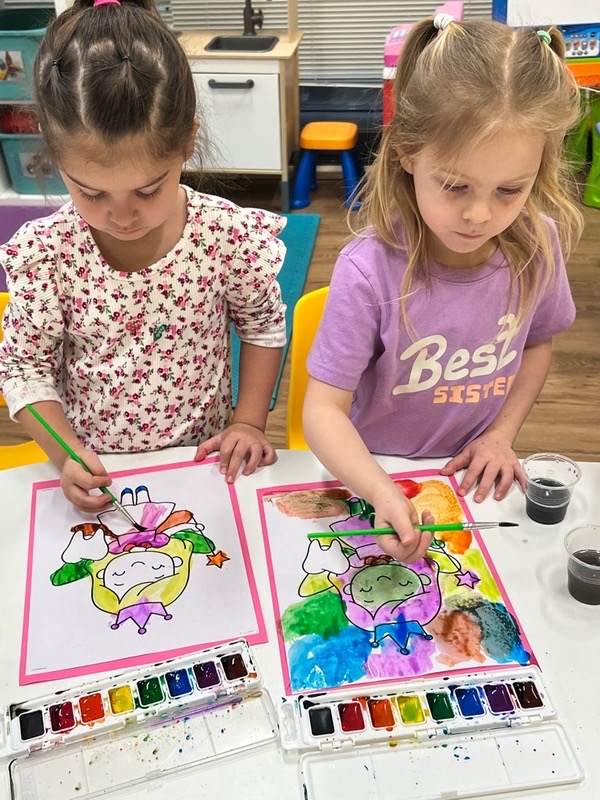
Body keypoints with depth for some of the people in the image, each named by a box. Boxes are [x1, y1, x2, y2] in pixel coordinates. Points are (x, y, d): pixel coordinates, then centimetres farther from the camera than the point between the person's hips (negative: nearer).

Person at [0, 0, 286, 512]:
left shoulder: (229, 234, -15)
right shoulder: (44, 253, -14)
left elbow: (263, 325, 3)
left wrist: (249, 421, -3)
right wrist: (66, 453, -15)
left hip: (204, 462, 0)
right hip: (93, 475, 1)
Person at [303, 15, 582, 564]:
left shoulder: (538, 245, -12)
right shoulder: (369, 271, -26)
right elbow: (324, 407, -22)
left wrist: (502, 434, -4)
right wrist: (382, 493, -38)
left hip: (472, 477, 2)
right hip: (374, 474, -2)